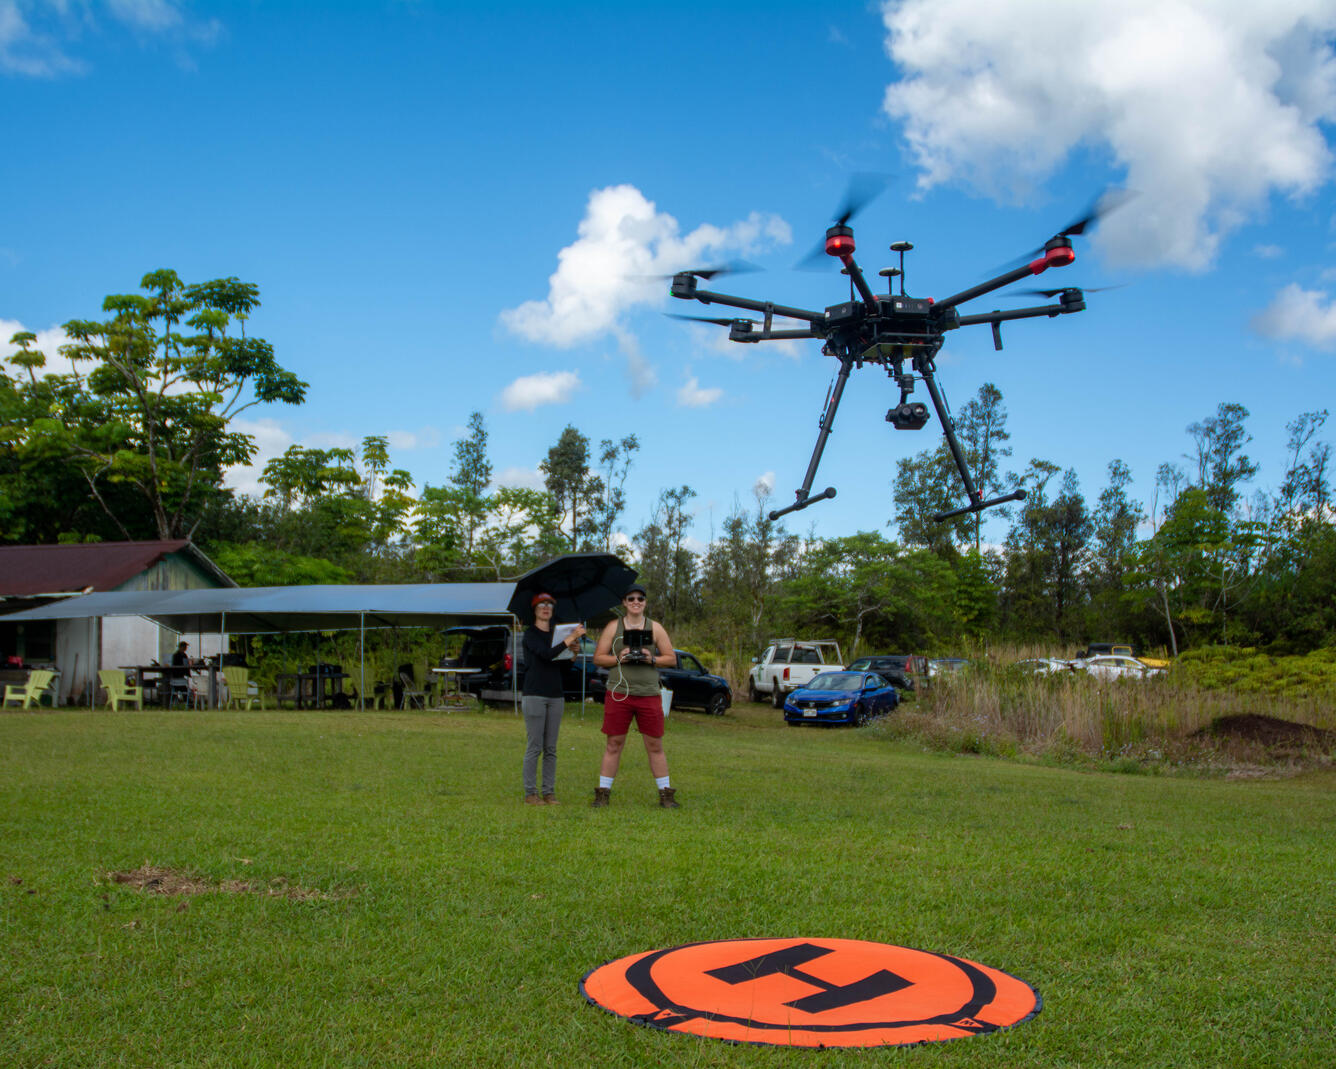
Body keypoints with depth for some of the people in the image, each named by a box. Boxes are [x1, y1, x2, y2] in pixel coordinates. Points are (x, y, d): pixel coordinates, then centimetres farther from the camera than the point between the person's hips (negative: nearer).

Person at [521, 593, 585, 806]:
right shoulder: (530, 635, -2)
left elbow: (564, 667, 16)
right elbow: (547, 654, -19)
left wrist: (573, 652, -2)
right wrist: (571, 638, -17)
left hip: (556, 696, 6)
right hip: (534, 695, -6)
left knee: (551, 748, 5)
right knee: (535, 746, -5)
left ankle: (549, 792, 9)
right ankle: (530, 793, 0)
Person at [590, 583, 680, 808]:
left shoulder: (655, 628, 9)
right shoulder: (613, 627, 7)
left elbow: (671, 659, 8)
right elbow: (598, 658, 6)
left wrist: (652, 659, -10)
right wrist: (618, 658, -11)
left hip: (649, 695, 1)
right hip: (618, 694, 0)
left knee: (655, 746, 3)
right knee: (614, 744, 2)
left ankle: (665, 794, 11)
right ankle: (603, 793, 10)